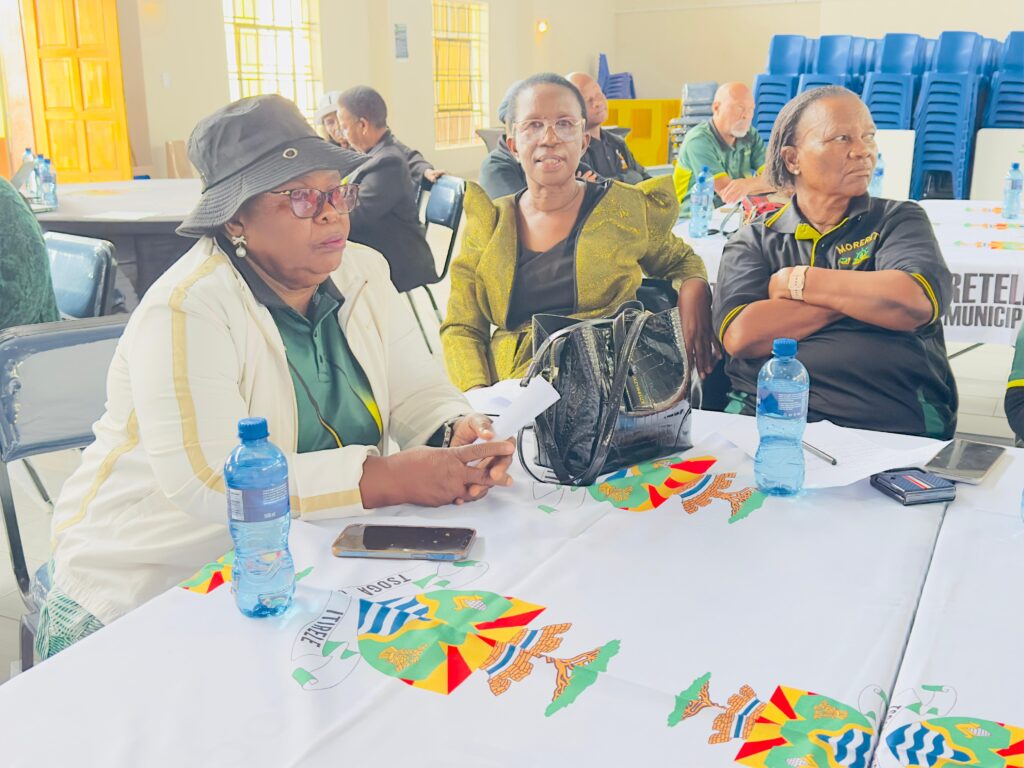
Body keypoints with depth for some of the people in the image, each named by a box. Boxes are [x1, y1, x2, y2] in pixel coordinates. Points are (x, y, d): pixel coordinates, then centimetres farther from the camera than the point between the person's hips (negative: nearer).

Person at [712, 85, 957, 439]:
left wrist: (795, 281, -3)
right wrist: (867, 292, -5)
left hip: (890, 427, 0)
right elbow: (741, 336, -8)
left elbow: (916, 303, -10)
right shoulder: (754, 240, 10)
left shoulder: (899, 221, 11)